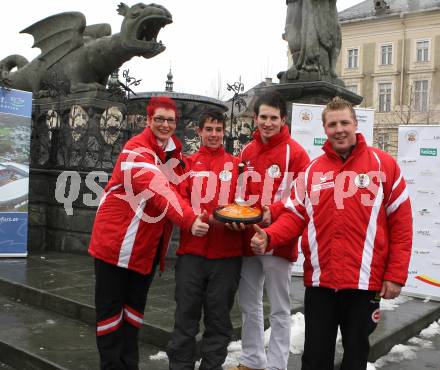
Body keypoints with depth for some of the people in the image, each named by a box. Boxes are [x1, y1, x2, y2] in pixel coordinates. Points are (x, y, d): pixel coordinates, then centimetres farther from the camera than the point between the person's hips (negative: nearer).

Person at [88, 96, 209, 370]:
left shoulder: (174, 152, 8)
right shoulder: (136, 150, -18)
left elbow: (175, 188, 11)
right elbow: (160, 190, -33)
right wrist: (188, 220, -43)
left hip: (148, 244, 7)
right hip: (116, 239, -7)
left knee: (135, 305, 15)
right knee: (111, 306, 4)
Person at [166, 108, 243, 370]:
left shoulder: (237, 165, 10)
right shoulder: (188, 164, 10)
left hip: (226, 253, 1)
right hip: (191, 251, 0)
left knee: (219, 317, 9)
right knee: (186, 315, 5)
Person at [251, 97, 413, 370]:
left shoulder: (384, 164, -1)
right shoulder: (312, 171, 6)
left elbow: (401, 223, -1)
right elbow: (294, 216, 4)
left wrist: (396, 275, -5)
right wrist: (268, 237, -16)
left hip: (365, 282, -2)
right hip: (319, 281, 2)